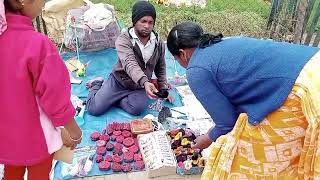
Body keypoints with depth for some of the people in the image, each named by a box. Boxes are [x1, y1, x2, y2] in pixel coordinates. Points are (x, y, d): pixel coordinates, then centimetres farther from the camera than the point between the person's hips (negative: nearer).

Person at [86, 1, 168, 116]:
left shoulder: (158, 43, -5)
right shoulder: (123, 39, -19)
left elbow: (160, 68, 10)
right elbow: (130, 64, -36)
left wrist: (163, 89, 5)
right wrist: (145, 82, -53)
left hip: (141, 87, 3)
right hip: (119, 81, -2)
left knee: (137, 109, -28)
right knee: (94, 109, -11)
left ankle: (111, 99, 1)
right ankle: (97, 84, 21)